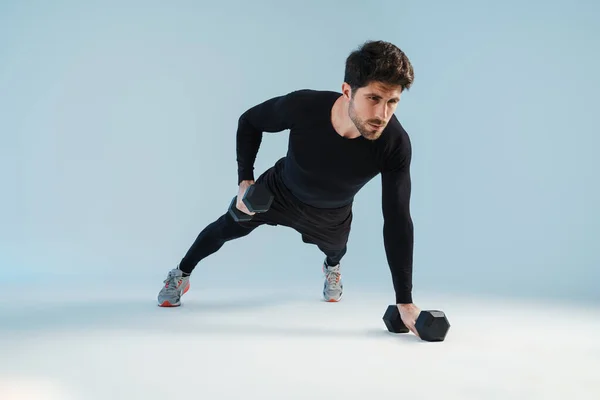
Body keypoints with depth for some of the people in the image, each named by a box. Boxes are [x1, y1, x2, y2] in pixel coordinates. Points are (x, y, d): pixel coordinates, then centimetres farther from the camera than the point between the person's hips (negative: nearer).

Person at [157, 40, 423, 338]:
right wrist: (245, 179, -24)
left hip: (331, 215, 1)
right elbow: (249, 122, -17)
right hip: (279, 190, -1)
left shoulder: (395, 144, -39)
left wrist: (405, 301, -33)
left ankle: (332, 268, 70)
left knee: (334, 249, 30)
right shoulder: (303, 106, -41)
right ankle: (181, 274, 45)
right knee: (226, 228, 15)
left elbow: (397, 221, -32)